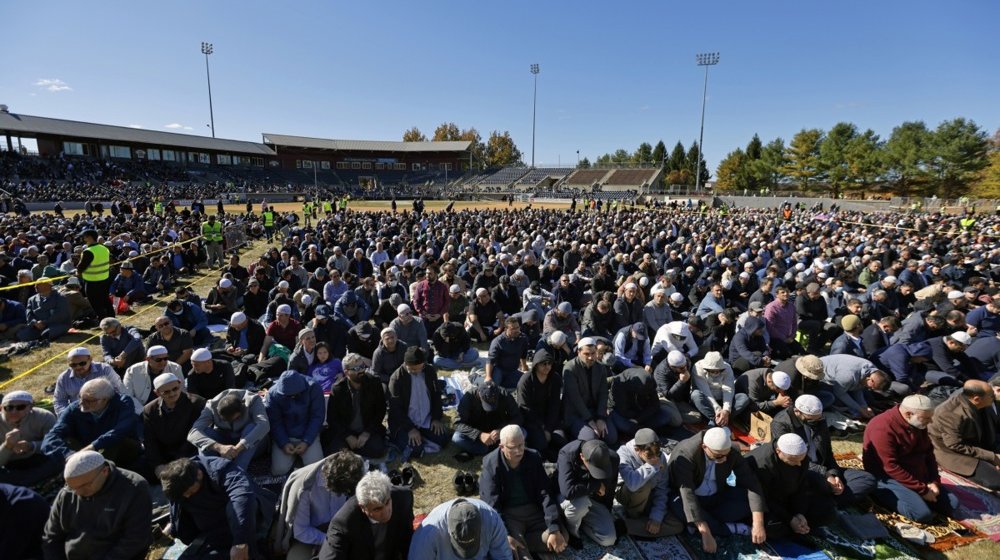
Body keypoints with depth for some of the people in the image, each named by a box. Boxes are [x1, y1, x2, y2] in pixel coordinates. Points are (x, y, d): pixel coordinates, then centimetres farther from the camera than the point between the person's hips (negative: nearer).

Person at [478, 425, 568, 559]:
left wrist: (554, 529, -20)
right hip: (507, 513, -4)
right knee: (511, 543, -33)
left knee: (561, 537, -15)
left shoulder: (534, 458, -7)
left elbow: (546, 493, -10)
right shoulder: (491, 464, -16)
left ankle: (521, 542, -5)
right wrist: (505, 536, -32)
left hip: (534, 510, 4)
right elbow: (492, 505, -19)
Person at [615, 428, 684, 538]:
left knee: (678, 525, -16)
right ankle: (633, 517, -9)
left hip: (647, 498, 5)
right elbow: (633, 484, -46)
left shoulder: (661, 457, -13)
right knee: (643, 485, -37)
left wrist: (656, 517, -16)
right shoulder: (624, 454, -29)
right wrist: (653, 465, -36)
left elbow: (661, 490, -7)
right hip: (625, 495, -4)